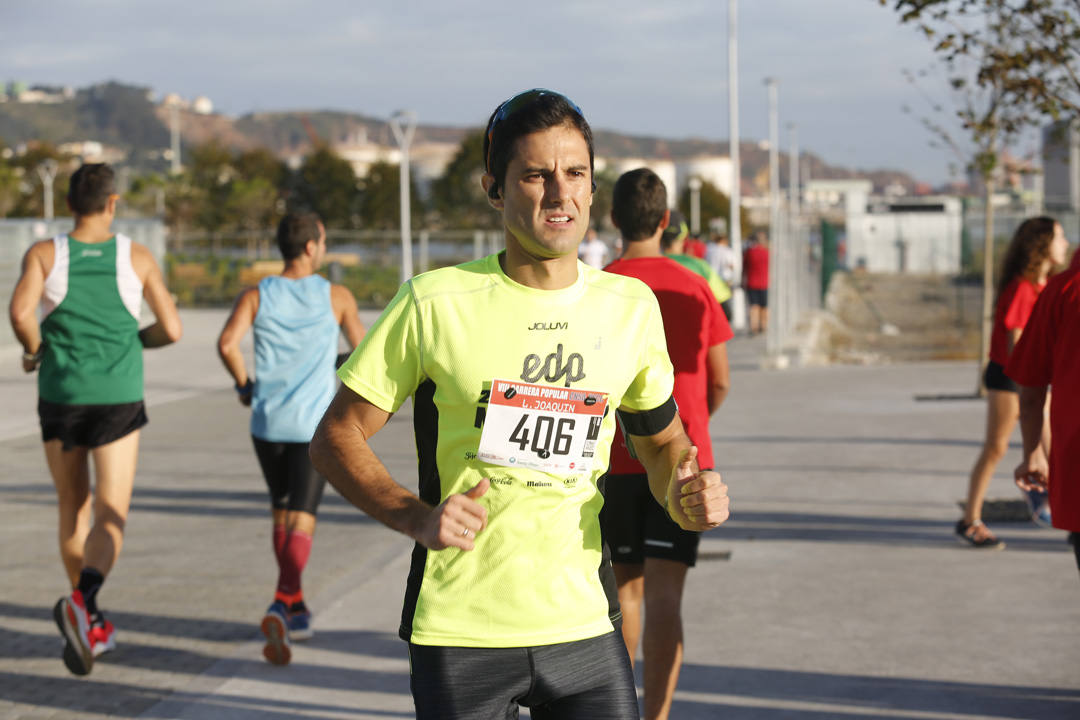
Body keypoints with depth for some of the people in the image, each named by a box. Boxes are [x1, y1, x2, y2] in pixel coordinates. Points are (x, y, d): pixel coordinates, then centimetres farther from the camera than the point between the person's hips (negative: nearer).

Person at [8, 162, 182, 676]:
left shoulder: (44, 254, 1)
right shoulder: (137, 258, 3)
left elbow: (20, 310, -17)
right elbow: (172, 329, 2)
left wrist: (33, 349, 2)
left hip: (59, 398, 1)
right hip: (118, 400, -1)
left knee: (73, 510, 19)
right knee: (111, 518, -4)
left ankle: (90, 624, 26)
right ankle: (82, 600, -32)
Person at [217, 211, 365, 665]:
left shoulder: (256, 296, 2)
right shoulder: (336, 297, 0)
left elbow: (227, 343, -13)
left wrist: (244, 384, 3)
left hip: (267, 423, 3)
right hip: (314, 425, -3)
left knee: (282, 516, 19)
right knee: (301, 523, -6)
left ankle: (296, 610, 27)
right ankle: (280, 606, -26)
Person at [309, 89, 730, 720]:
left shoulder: (632, 307, 4)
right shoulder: (435, 303, -7)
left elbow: (661, 437, 19)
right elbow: (337, 437, -1)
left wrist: (685, 492, -3)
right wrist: (417, 516, -16)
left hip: (583, 627, 3)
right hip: (457, 634, -2)